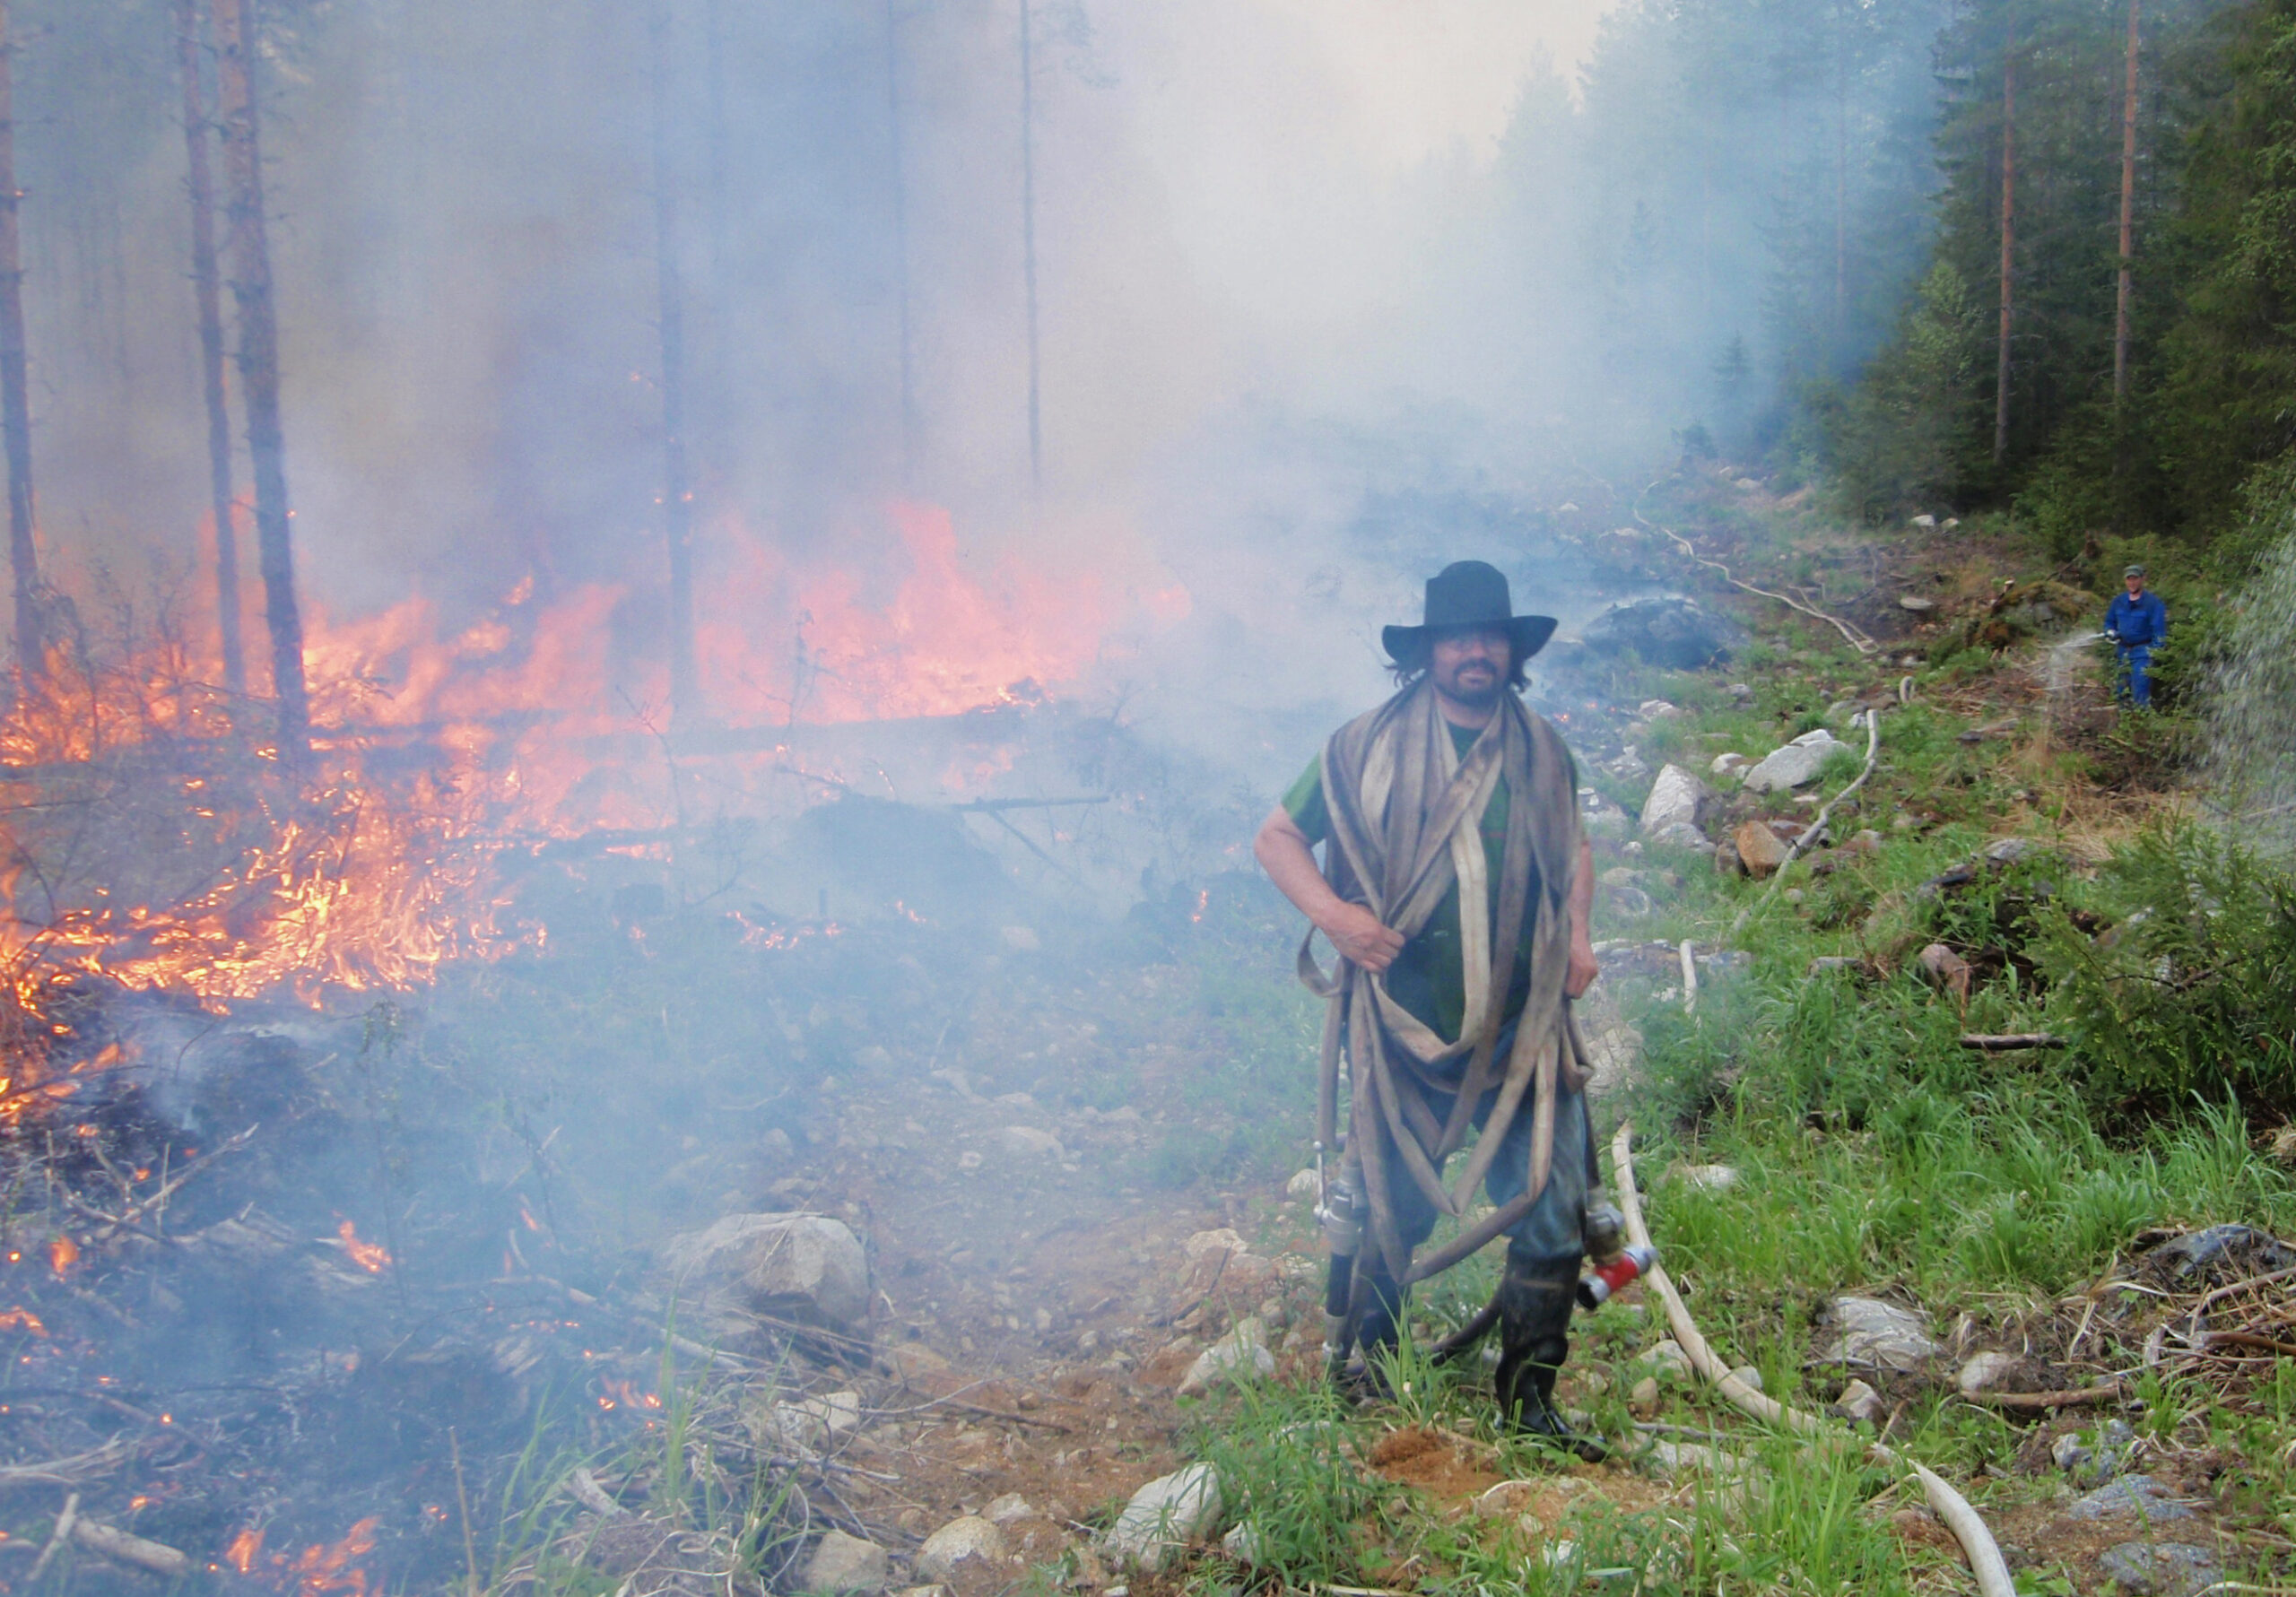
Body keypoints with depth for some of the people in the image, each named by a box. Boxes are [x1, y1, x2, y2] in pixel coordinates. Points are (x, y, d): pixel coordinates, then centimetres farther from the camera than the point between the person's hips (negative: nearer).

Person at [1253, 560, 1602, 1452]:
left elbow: (1573, 849, 27)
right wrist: (1333, 915, -14)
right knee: (1387, 1215, 7)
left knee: (1555, 1217, 1)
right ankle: (1356, 1389, 29)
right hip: (1404, 1033, -3)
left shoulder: (1543, 754, 10)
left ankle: (1528, 1403, 18)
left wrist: (1577, 934, 10)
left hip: (1523, 1036, 3)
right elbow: (1277, 837, 3)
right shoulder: (1367, 747, -2)